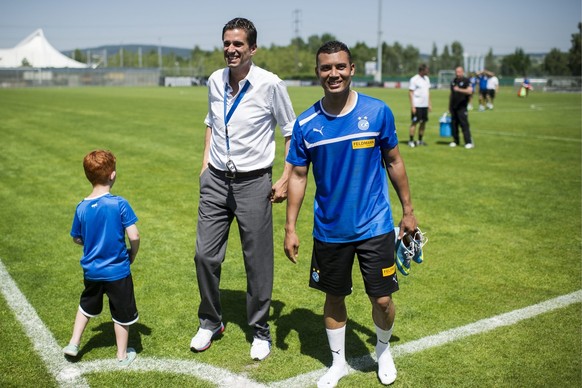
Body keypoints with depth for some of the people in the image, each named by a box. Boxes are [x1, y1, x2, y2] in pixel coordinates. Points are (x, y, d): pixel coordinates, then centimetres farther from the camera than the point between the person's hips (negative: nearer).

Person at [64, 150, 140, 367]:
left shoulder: (82, 208, -6)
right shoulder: (119, 204, -19)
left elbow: (76, 238, 5)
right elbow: (134, 236, -20)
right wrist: (132, 255, -1)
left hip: (91, 271, 4)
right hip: (118, 271, -4)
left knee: (87, 306, 29)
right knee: (122, 313, 13)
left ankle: (73, 343, 35)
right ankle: (123, 355, 26)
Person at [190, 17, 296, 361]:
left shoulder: (270, 84, -10)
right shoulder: (215, 81, 5)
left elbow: (291, 132, -1)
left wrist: (286, 179, -6)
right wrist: (206, 161, 13)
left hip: (253, 182, -4)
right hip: (216, 180, 5)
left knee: (258, 262, 3)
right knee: (205, 255, 5)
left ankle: (261, 331, 22)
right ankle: (210, 323, 26)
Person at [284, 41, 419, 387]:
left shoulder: (378, 112, -7)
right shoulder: (306, 124, -6)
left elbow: (393, 161, 4)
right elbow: (298, 176, 1)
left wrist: (408, 210, 6)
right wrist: (290, 228, 0)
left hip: (375, 226, -1)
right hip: (329, 230, 1)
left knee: (382, 300, 4)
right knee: (334, 298, 14)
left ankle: (384, 351, 37)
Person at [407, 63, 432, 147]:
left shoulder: (426, 79, 12)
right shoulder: (414, 80, -9)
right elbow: (410, 93, -10)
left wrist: (429, 104, 14)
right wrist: (412, 106, -15)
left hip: (425, 105, 7)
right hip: (417, 105, -7)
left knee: (423, 122, 8)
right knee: (414, 122, -5)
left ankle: (420, 140, 15)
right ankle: (411, 141, 0)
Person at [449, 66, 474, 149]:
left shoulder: (466, 81, -4)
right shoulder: (453, 81, 15)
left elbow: (469, 91, -18)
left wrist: (459, 89, -25)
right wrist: (449, 105, 18)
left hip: (462, 107, -6)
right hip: (453, 107, 6)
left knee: (464, 124, -10)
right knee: (453, 124, 8)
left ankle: (469, 142, -9)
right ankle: (455, 141, 17)